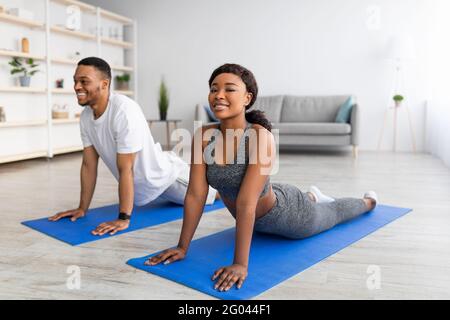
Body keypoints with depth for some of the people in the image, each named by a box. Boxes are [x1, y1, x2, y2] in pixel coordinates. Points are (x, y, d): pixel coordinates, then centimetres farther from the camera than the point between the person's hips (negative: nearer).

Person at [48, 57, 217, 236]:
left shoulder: (125, 111, -36)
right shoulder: (85, 117, -12)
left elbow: (125, 169, -36)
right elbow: (89, 164, -4)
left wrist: (123, 218, -32)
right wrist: (82, 208, -2)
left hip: (164, 174, -7)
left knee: (205, 195, 15)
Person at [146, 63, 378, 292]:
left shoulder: (261, 137, -38)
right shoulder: (203, 136, -22)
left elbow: (246, 203, -43)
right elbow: (195, 195, -20)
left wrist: (240, 264, -43)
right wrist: (182, 247, -20)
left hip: (285, 214, -4)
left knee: (332, 213, 28)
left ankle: (368, 201, 60)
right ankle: (312, 196, 69)